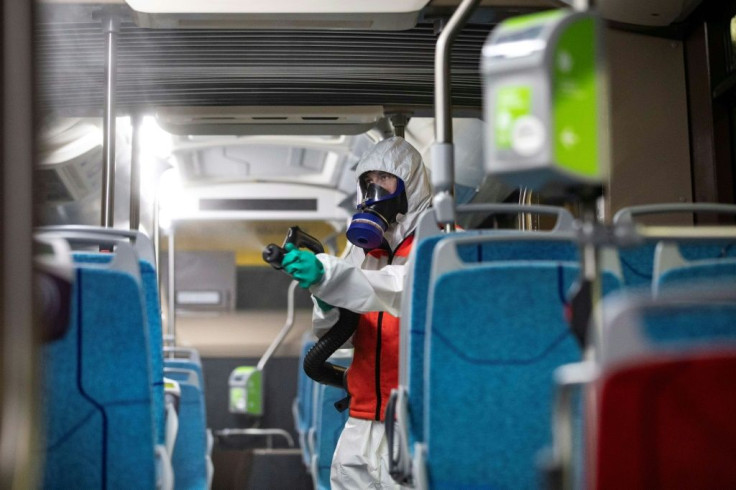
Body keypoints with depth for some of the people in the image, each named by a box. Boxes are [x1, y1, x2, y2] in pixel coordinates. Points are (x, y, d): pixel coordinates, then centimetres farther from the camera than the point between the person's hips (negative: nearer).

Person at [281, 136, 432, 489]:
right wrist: (327, 305, -11)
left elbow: (409, 287, -24)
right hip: (364, 419, 6)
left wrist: (325, 275, -34)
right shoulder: (365, 246, 16)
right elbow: (330, 333, 13)